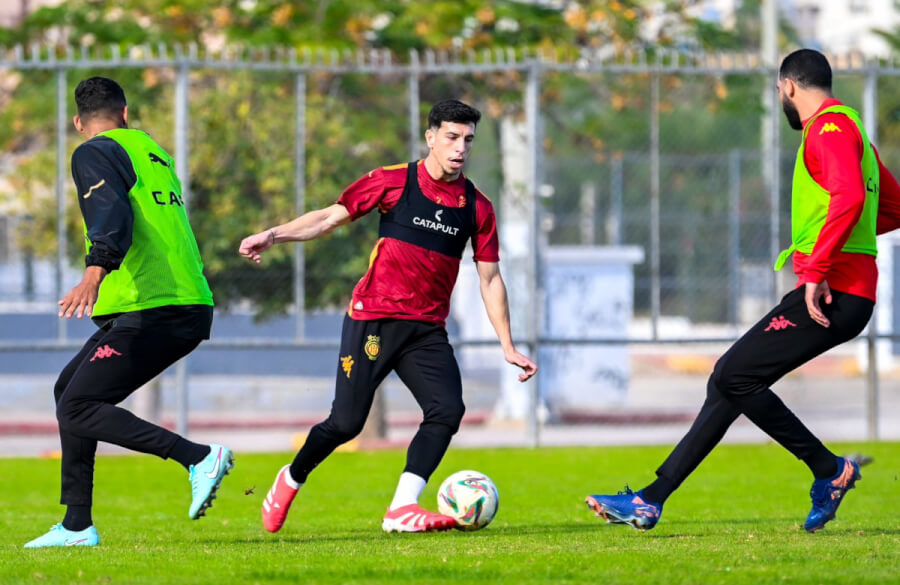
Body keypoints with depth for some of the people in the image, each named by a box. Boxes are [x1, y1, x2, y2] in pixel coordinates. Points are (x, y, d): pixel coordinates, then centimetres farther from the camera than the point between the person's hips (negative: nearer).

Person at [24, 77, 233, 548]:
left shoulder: (95, 153, -4)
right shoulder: (151, 150, 22)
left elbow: (113, 214, -22)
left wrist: (95, 271, -37)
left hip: (149, 312, -9)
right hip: (191, 307, 9)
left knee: (77, 411, -10)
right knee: (70, 388, 17)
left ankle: (199, 458, -21)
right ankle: (76, 526, 15)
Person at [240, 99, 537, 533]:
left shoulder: (477, 207, 7)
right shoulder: (393, 182, -2)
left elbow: (489, 278, 11)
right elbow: (330, 217, 1)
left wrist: (508, 346, 7)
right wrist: (273, 235, -12)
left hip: (427, 330, 3)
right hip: (373, 319, -3)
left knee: (447, 410, -19)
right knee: (347, 422, -7)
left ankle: (401, 509, -19)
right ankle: (290, 481, 21)